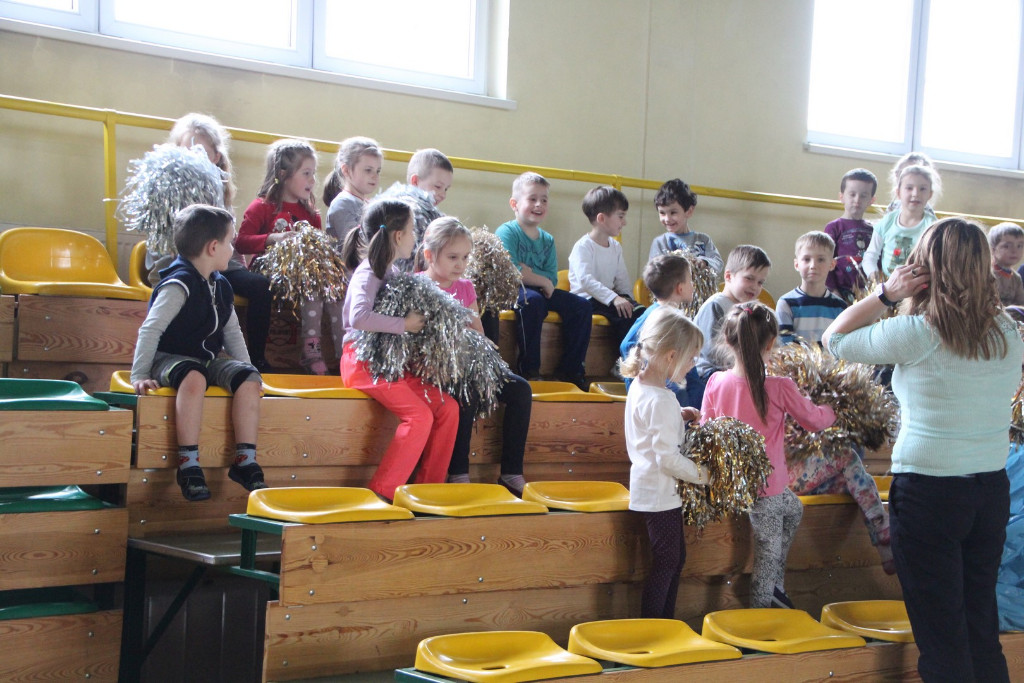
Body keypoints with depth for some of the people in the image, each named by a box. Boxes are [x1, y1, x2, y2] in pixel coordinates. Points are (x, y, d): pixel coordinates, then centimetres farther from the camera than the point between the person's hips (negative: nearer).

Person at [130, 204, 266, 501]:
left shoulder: (220, 286, 11)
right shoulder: (178, 285, -16)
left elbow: (232, 332, 21)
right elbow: (150, 330, -20)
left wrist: (245, 368, 12)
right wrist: (139, 376, -25)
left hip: (209, 360, 8)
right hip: (170, 359, -8)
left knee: (248, 379, -17)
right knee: (194, 378, -39)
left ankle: (245, 460, -13)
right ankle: (188, 464, -35)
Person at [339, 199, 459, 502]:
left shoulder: (394, 272, 14)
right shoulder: (368, 273, -13)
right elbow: (359, 317, -30)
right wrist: (404, 324, -24)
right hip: (363, 361, -9)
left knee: (448, 407, -1)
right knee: (420, 414, -22)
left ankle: (428, 488, 4)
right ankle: (382, 492, -16)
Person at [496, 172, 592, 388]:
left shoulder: (547, 240, 12)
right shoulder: (507, 232, -8)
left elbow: (553, 279, 1)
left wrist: (529, 272, -18)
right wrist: (543, 281, -12)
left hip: (539, 292, 7)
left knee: (580, 305, -5)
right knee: (533, 301, -37)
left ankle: (569, 371, -2)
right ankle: (529, 371, -29)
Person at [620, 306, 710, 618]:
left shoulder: (640, 386, 5)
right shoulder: (660, 401, -25)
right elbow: (668, 458, -25)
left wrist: (680, 417, 7)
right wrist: (702, 474, -13)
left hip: (648, 487, 10)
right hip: (660, 493, -10)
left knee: (675, 558, 18)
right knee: (666, 563, 0)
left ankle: (665, 623, 26)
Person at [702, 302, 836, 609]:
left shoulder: (716, 382, -10)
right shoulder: (780, 388, -21)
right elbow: (815, 421, -5)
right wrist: (831, 410, 16)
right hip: (765, 486, -6)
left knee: (793, 508, 31)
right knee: (769, 553, 12)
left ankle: (776, 586, 36)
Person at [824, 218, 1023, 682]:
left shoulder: (917, 334, -15)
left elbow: (835, 338, -3)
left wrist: (885, 294, -2)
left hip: (927, 491, -5)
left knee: (940, 633, 3)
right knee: (981, 627, 16)